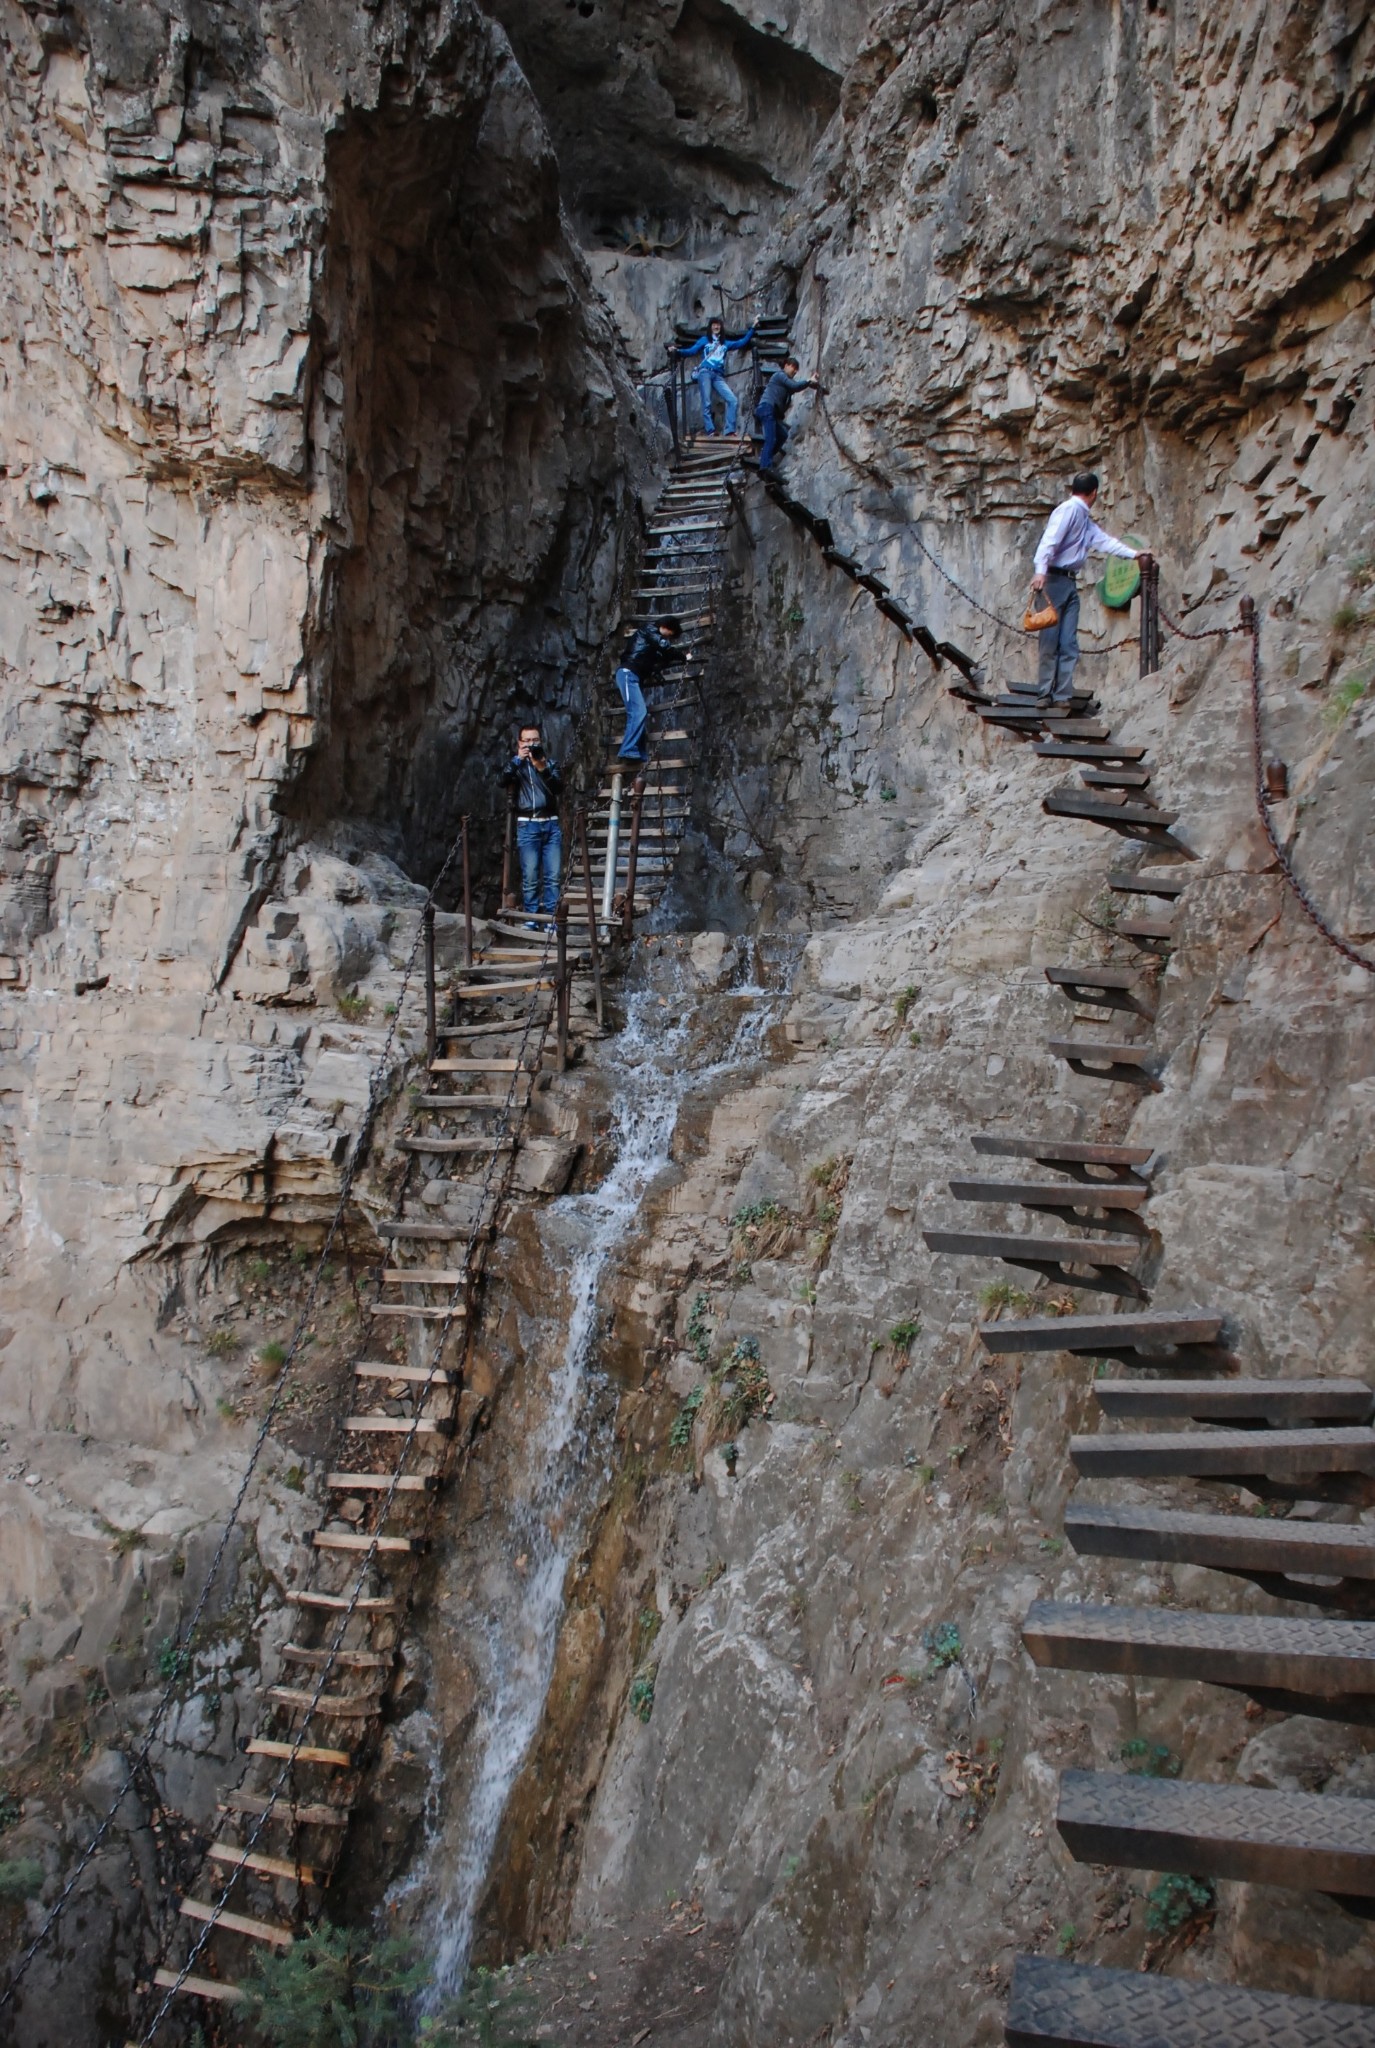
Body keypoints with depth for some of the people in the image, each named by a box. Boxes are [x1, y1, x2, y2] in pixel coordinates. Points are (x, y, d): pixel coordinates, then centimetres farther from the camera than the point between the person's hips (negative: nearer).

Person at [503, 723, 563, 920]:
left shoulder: (549, 762, 16)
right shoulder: (516, 764, 11)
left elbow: (559, 789, 1)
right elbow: (505, 781, -9)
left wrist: (543, 769, -12)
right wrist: (518, 759, -18)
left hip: (551, 824, 2)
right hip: (527, 826, -2)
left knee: (553, 875, -4)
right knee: (530, 876, -6)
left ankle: (551, 917, -2)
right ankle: (531, 916, 0)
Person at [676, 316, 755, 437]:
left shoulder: (725, 343, 22)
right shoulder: (705, 340, 13)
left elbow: (743, 342, 23)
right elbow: (692, 350, 3)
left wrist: (752, 328, 20)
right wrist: (677, 351, -12)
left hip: (718, 376, 3)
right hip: (705, 373, -3)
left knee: (733, 400, -11)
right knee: (707, 403, -11)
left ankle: (730, 430, -12)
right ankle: (710, 431, -12)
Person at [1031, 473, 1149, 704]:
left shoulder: (1085, 519, 22)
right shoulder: (1068, 510, -7)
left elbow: (1104, 541, 31)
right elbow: (1050, 540, -18)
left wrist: (1133, 554, 37)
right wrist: (1040, 571, -30)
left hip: (1070, 583, 9)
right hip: (1054, 580, -9)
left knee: (1069, 644, 1)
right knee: (1050, 640, -8)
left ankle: (1062, 696, -1)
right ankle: (1046, 694, -6)